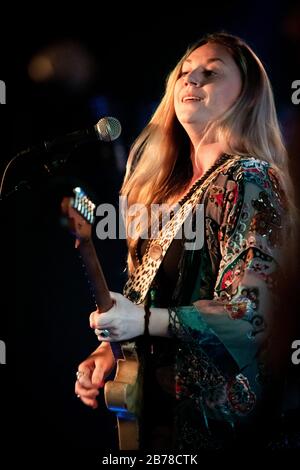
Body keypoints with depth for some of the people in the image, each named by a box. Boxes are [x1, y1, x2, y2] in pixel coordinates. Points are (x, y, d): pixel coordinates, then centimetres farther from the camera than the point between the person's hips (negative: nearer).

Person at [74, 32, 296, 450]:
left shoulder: (248, 179, -15)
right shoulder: (167, 183, 9)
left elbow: (250, 313, -22)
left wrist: (144, 321, -23)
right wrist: (108, 348, -1)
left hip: (210, 407, -7)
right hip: (152, 396, 7)